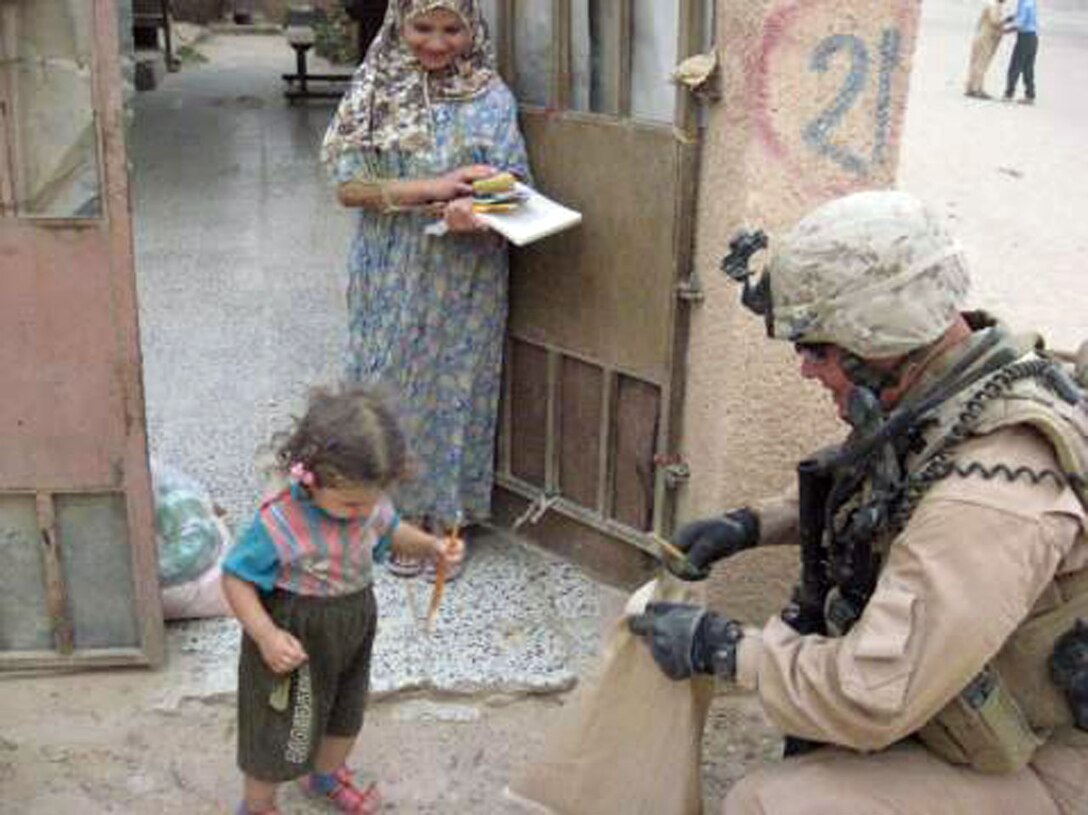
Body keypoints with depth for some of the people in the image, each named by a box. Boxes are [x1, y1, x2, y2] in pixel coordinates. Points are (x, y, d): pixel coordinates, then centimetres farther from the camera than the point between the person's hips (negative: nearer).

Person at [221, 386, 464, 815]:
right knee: (279, 730, 13)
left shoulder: (370, 503, -15)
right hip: (296, 639, -6)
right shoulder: (278, 524, -33)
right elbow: (236, 579, -23)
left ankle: (327, 773, 60)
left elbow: (392, 531, 8)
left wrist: (431, 545, -10)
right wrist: (266, 635, -33)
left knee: (347, 711, 28)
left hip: (352, 631, 6)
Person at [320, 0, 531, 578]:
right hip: (390, 274, 2)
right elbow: (349, 187, -7)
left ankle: (445, 516, 21)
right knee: (391, 383, 8)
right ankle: (399, 511, 24)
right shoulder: (376, 92, 0)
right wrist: (433, 187, -19)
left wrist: (474, 210, -31)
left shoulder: (491, 98, -3)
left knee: (453, 384, 5)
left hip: (462, 276, -1)